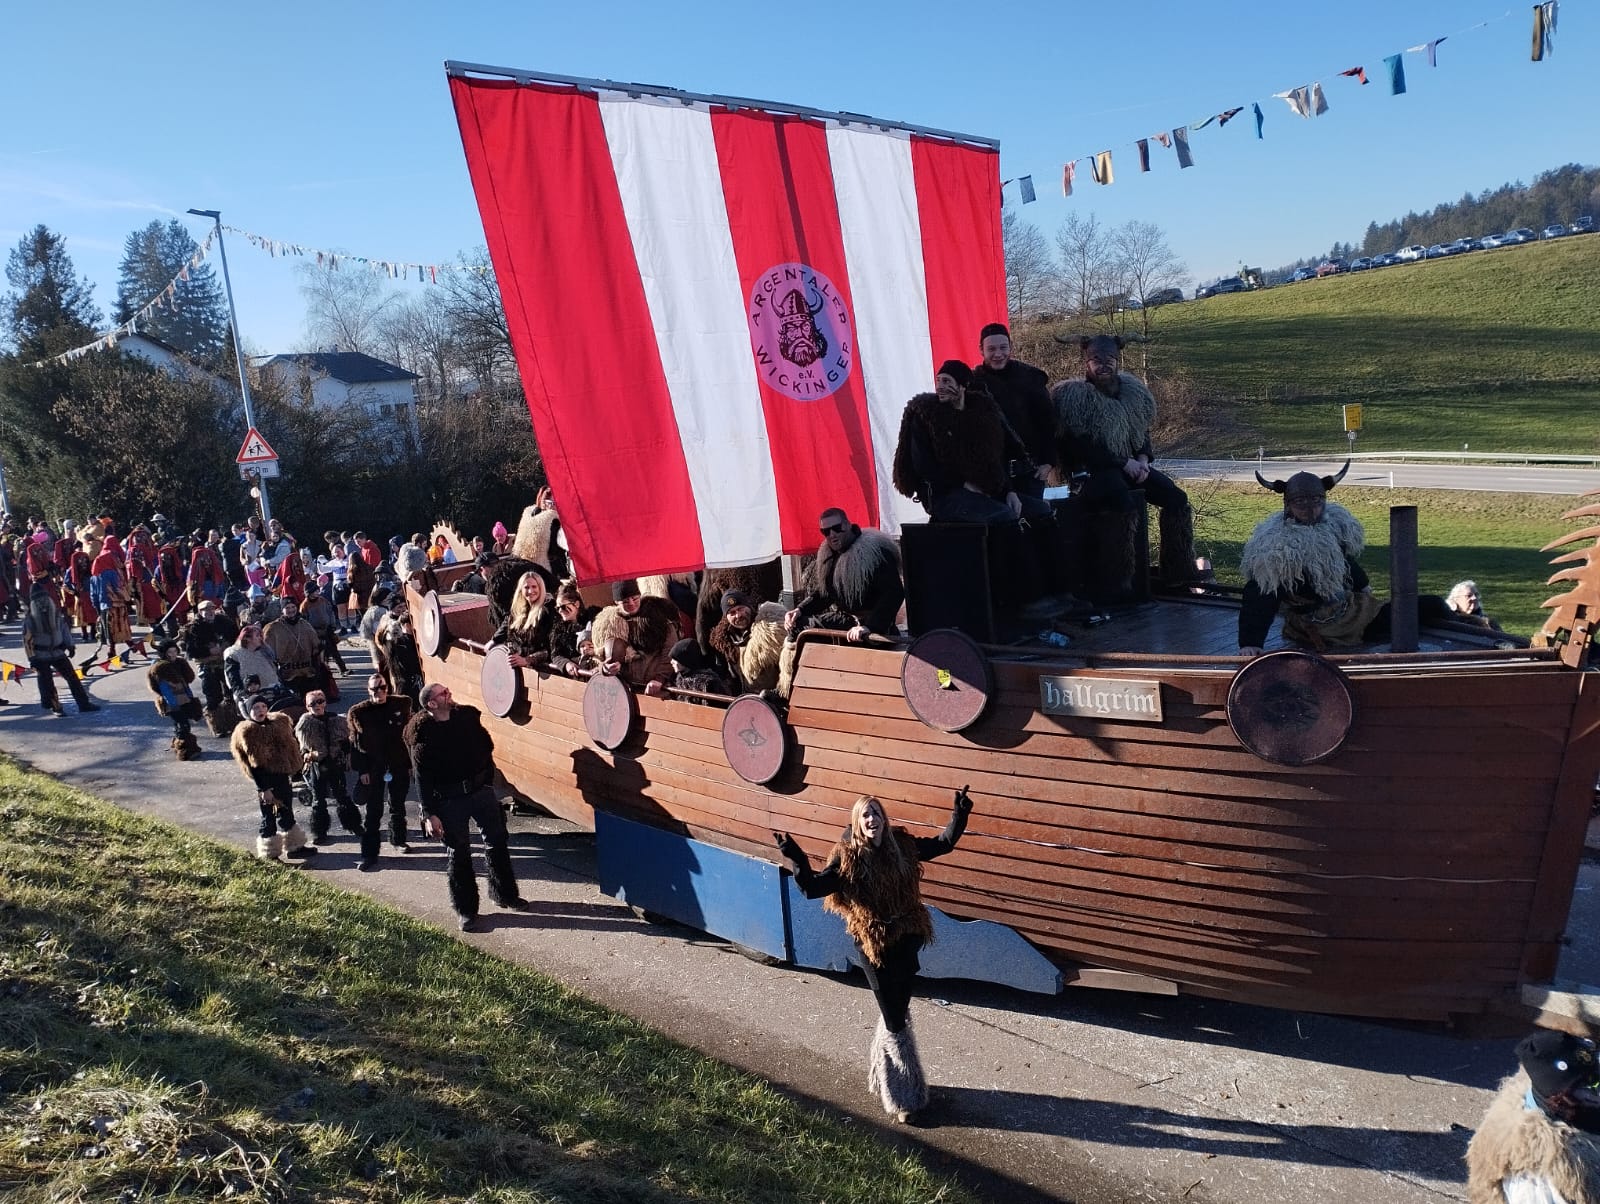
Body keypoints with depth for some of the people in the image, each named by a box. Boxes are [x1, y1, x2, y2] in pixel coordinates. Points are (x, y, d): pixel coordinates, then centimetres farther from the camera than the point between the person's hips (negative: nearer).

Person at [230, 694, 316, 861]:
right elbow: (254, 765, -17)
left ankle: (294, 847, 31)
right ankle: (269, 855, 16)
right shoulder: (247, 733, -15)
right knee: (269, 818, 4)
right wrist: (264, 789, -19)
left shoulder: (277, 723, 6)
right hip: (266, 780, -7)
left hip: (282, 777, 7)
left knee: (287, 814, 18)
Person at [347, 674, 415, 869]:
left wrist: (410, 763, 0)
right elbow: (355, 743, -3)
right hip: (372, 769, -2)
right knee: (371, 812, -1)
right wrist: (362, 770, -8)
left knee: (398, 807, 17)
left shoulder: (401, 705, -2)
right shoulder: (358, 712, -4)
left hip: (399, 765, 2)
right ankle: (369, 854, 3)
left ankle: (398, 840, 36)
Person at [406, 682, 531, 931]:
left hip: (481, 790, 5)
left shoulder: (467, 716, -1)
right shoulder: (423, 734, -14)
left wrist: (488, 779, 10)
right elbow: (422, 779, -13)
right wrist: (430, 815, -15)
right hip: (450, 800, -4)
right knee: (459, 854, 5)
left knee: (497, 843, 12)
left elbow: (487, 745, 13)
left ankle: (505, 894, 30)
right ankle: (465, 909, 18)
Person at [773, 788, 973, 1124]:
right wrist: (795, 858, -32)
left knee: (896, 1013, 17)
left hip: (906, 939, 4)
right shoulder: (847, 857, -13)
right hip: (875, 945, -4)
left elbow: (943, 844, 11)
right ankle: (905, 1096, 18)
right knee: (896, 1022, 1)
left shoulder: (902, 845, -2)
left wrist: (960, 812, 1)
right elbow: (813, 887, -19)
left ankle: (882, 1077, 40)